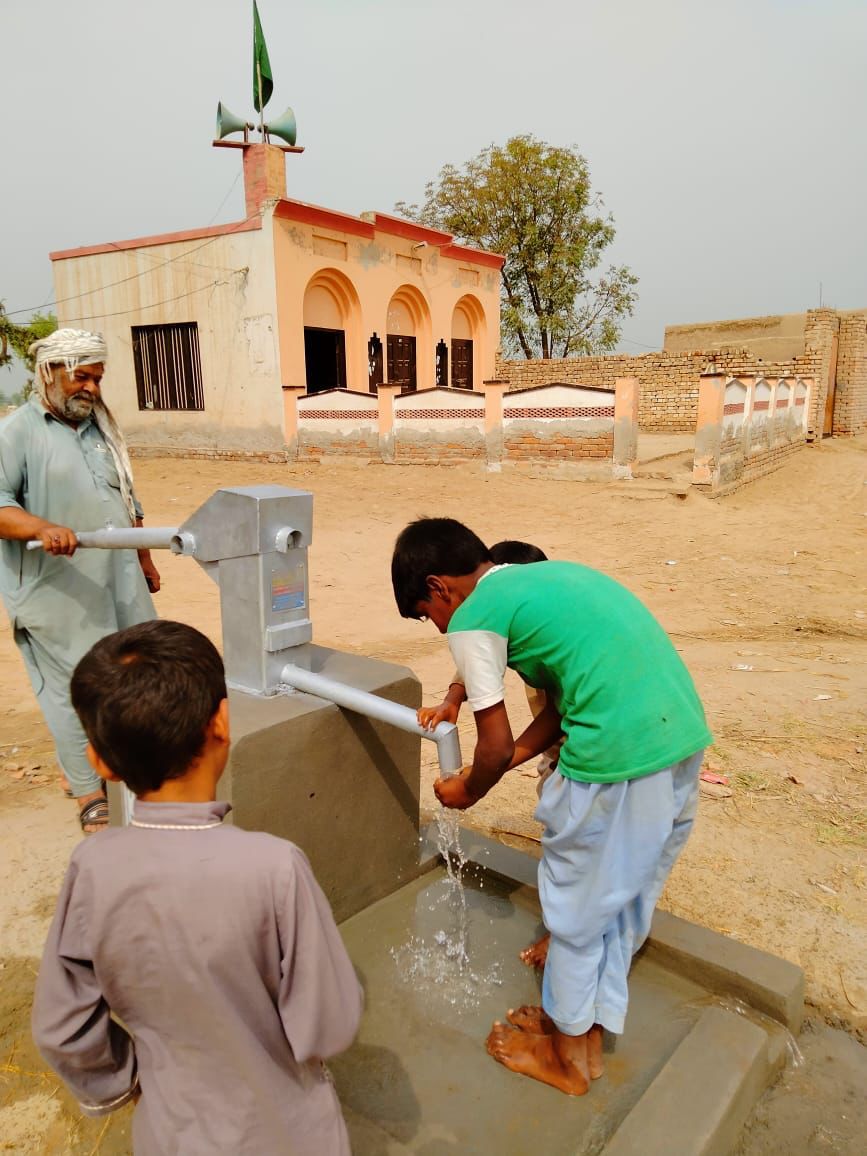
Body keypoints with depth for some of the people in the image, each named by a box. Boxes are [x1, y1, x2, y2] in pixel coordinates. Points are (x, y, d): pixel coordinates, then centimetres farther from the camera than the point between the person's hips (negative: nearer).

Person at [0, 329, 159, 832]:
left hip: (119, 581, 7)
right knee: (77, 688, 1)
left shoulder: (102, 428, 15)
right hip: (58, 591, -6)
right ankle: (89, 794, 15)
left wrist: (145, 560, 20)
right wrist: (42, 528, -33)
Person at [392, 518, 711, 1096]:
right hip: (684, 736, 9)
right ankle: (587, 1031, 44)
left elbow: (497, 747, 0)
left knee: (576, 908, 15)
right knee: (625, 899, 23)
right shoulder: (549, 576, 20)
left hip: (617, 759, -9)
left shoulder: (473, 618, -4)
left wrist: (468, 791, 20)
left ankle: (567, 1056, 37)